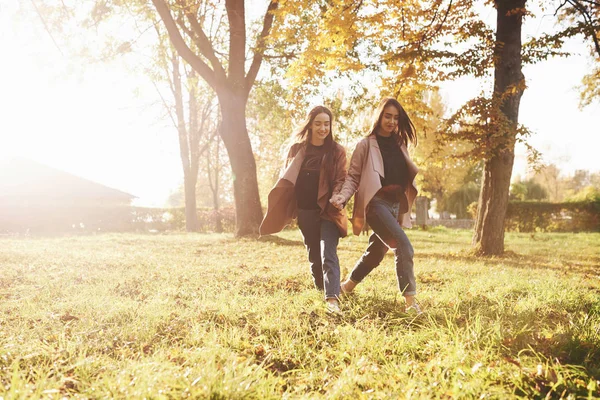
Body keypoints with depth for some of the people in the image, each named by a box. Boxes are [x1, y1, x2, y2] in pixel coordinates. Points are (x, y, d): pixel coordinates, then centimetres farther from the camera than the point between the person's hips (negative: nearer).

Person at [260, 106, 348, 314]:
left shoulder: (337, 151, 2)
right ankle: (321, 291, 29)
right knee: (314, 255, 11)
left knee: (328, 253, -16)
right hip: (305, 212, 3)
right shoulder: (296, 150, 8)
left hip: (327, 211, -3)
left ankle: (332, 298, -25)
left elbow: (341, 180, -2)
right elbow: (286, 180, 11)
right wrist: (284, 209, -1)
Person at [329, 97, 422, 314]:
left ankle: (347, 286, 33)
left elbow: (408, 175, 20)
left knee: (376, 252, 13)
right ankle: (410, 300, -16)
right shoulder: (366, 145, 0)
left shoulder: (399, 144, 17)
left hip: (396, 205, 7)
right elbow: (353, 176, -3)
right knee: (403, 246, -20)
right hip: (376, 203, -7)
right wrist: (343, 196, -18)